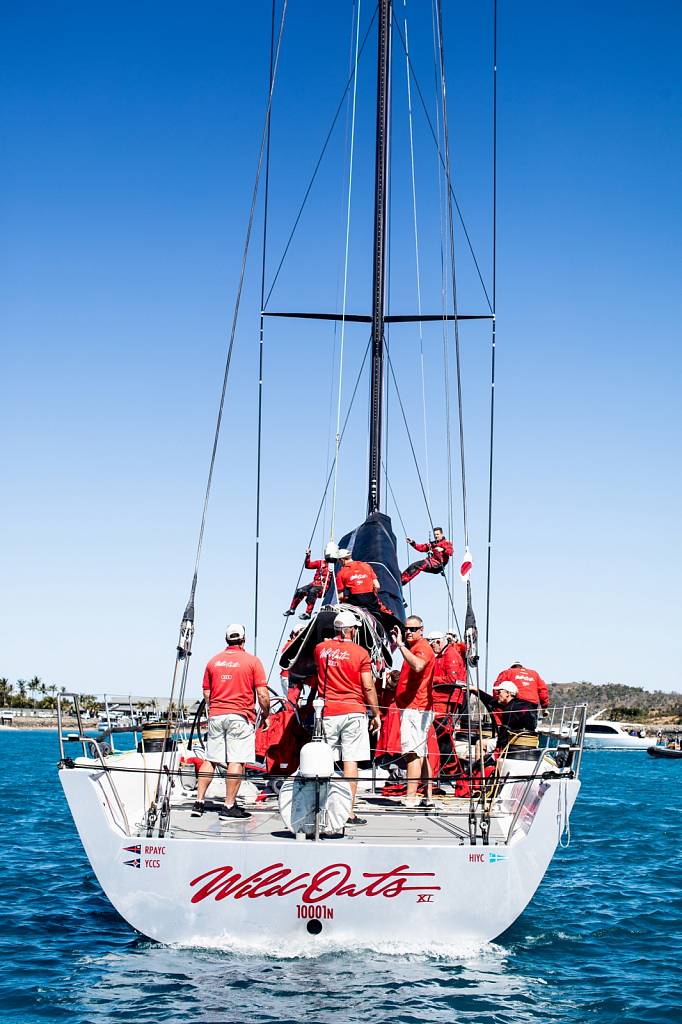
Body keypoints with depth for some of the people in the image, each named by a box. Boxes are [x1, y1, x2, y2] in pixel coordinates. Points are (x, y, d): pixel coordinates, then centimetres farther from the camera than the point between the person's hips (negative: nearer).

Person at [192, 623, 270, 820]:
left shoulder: (214, 661, 8)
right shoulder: (252, 661, -4)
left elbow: (206, 693, 12)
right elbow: (262, 694, -7)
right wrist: (265, 716, 5)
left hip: (216, 716, 5)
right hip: (241, 716, -5)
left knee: (210, 760, 11)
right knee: (236, 761, -3)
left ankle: (199, 802, 12)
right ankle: (229, 807, -4)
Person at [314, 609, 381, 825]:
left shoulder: (321, 649, 5)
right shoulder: (360, 653, -4)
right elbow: (368, 687, -5)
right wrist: (376, 714, 3)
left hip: (327, 712, 3)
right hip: (353, 712, -3)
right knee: (350, 761, -2)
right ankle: (349, 812, -3)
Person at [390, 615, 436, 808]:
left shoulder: (422, 647, -9)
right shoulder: (414, 648, 23)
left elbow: (418, 665, -33)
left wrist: (400, 645, -32)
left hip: (414, 709, -11)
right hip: (415, 708, 11)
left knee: (412, 753, -17)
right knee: (421, 754, 14)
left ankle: (410, 798, -22)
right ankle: (428, 797, 19)